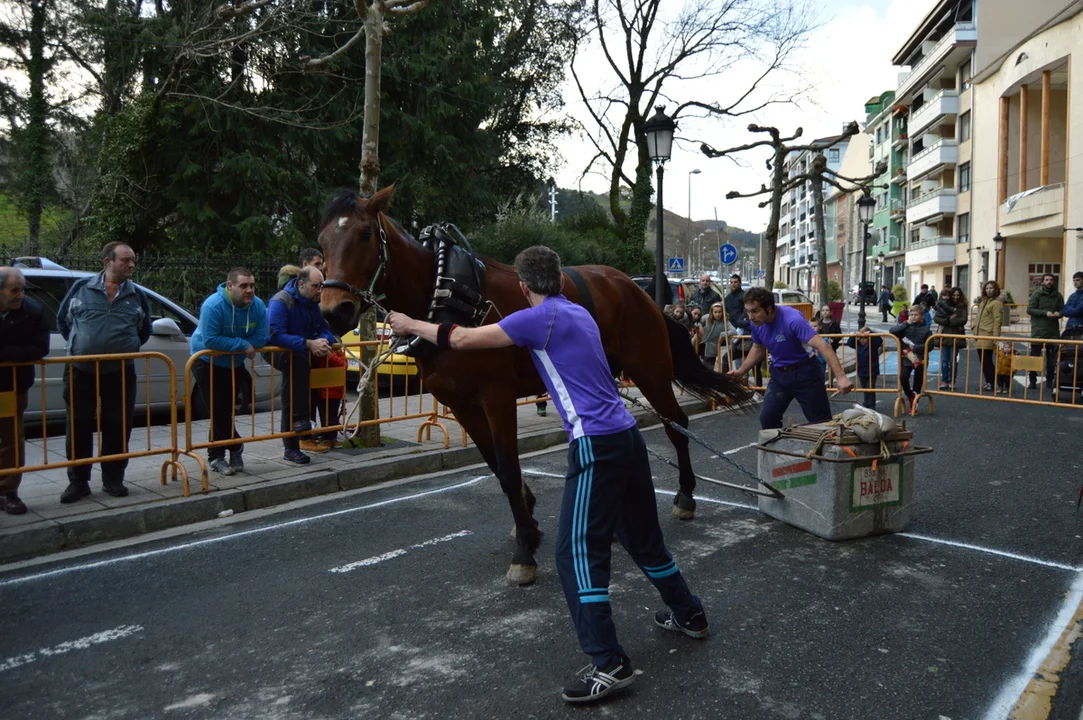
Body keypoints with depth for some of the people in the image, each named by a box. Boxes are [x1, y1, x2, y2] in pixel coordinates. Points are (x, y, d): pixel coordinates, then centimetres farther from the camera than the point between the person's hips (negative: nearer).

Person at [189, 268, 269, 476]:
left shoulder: (258, 306, -14)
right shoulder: (213, 305, -28)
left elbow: (261, 338, -13)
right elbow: (210, 340, -32)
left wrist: (236, 346, -22)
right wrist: (242, 345, -29)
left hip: (235, 363, 5)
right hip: (207, 362, -5)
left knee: (226, 410, 9)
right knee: (217, 409, -9)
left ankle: (215, 456, 21)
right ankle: (236, 447, 8)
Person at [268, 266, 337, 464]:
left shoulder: (313, 303, 5)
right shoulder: (281, 301, -18)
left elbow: (325, 329, 5)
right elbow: (276, 336, -29)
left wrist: (323, 341, -21)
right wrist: (309, 344, -36)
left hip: (302, 353, 8)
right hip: (278, 351, -7)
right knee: (298, 361, -36)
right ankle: (300, 418, -31)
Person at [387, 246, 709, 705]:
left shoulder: (541, 317, -9)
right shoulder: (578, 313, 16)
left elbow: (462, 340, -9)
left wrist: (411, 325, 7)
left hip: (597, 444, -9)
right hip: (626, 435, 9)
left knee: (577, 551, -3)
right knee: (642, 535, 23)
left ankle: (609, 664, -3)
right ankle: (689, 615, 38)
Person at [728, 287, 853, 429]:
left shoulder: (792, 319, -29)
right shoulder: (756, 323, -8)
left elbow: (822, 346, -36)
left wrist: (841, 377, -44)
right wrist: (741, 371, 5)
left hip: (804, 372, -6)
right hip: (779, 374, 6)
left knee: (821, 422, 1)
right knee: (767, 417, 0)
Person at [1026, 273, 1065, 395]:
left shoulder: (1058, 296, 10)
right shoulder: (1036, 294, -1)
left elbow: (1063, 310, 15)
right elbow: (1029, 309, -8)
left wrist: (1059, 313, -9)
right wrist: (1045, 313, -19)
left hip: (1053, 331, 3)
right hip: (1038, 331, -3)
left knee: (1052, 358, 8)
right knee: (1034, 357, 1)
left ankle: (1050, 381, 17)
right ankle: (1033, 381, 8)